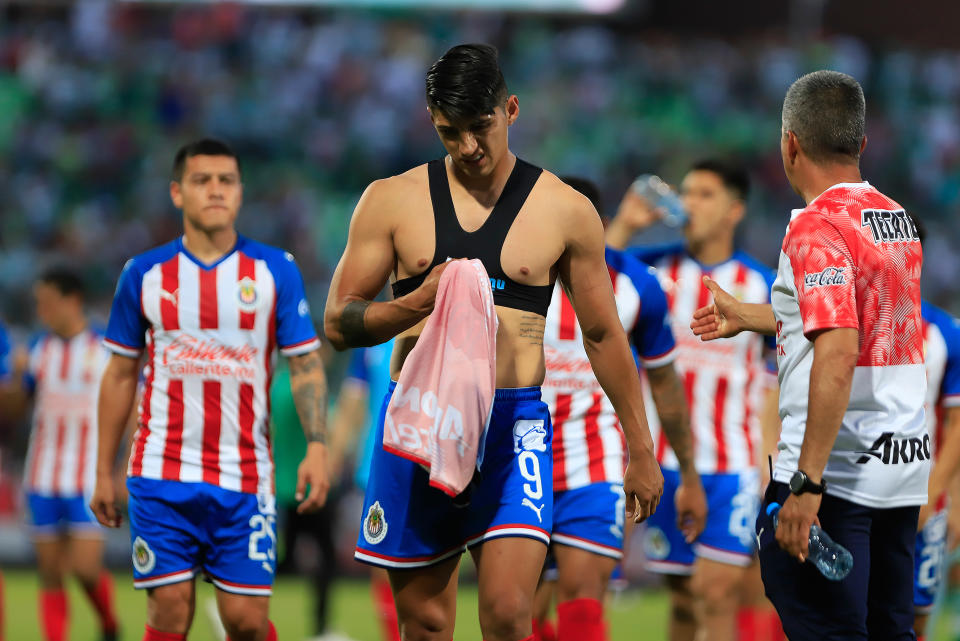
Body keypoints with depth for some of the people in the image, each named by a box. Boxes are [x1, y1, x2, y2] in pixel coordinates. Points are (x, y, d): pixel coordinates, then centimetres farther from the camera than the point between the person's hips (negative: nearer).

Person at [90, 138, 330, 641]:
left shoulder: (276, 271, 4)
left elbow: (306, 364, 4)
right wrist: (103, 472, 10)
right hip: (162, 474, 0)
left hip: (244, 478, 0)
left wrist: (316, 448, -10)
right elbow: (120, 375, 12)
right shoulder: (145, 274, 5)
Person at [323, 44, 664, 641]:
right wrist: (416, 305, -13)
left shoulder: (566, 211, 6)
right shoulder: (391, 201, 7)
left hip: (514, 424, -2)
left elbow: (604, 335, 13)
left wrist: (642, 450, 15)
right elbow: (338, 323, 6)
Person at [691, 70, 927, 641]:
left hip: (835, 468, -8)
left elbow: (837, 354, -25)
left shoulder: (818, 225, -14)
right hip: (906, 466, 8)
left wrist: (807, 483, -27)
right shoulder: (898, 219, 12)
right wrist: (746, 317, 43)